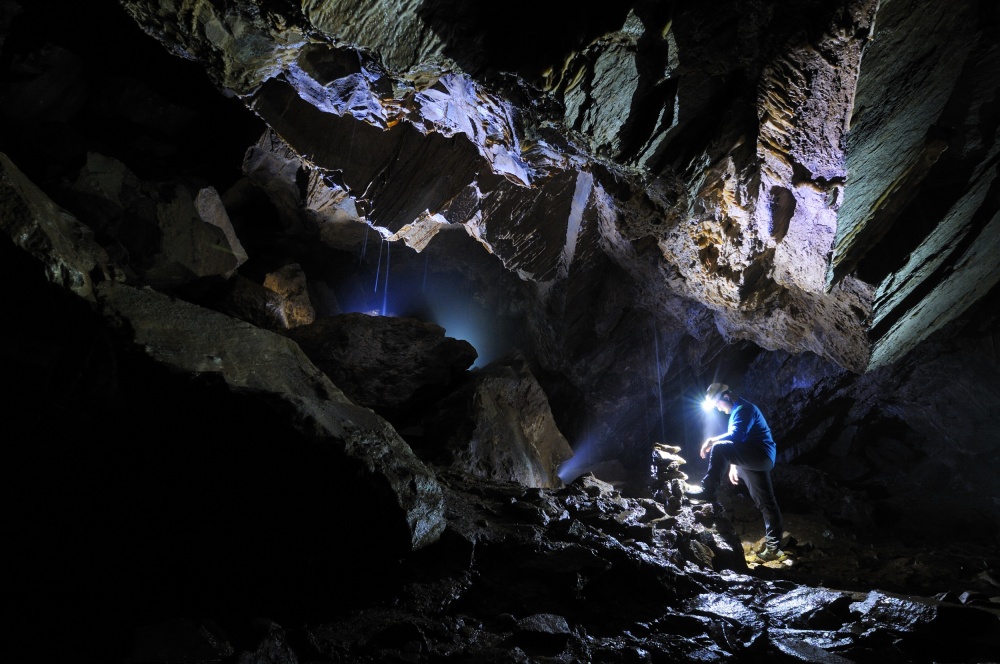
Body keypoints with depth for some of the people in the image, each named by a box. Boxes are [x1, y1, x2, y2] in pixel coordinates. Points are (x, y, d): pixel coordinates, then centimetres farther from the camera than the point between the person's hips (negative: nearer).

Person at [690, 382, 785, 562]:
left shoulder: (744, 409, -10)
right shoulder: (737, 411, 23)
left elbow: (736, 436, -25)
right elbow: (740, 441, 29)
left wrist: (712, 440, -19)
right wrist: (733, 465, 24)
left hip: (760, 455, -11)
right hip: (759, 459, 11)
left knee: (719, 449, -24)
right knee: (766, 502, 9)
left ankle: (709, 491, -19)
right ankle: (773, 548, 11)